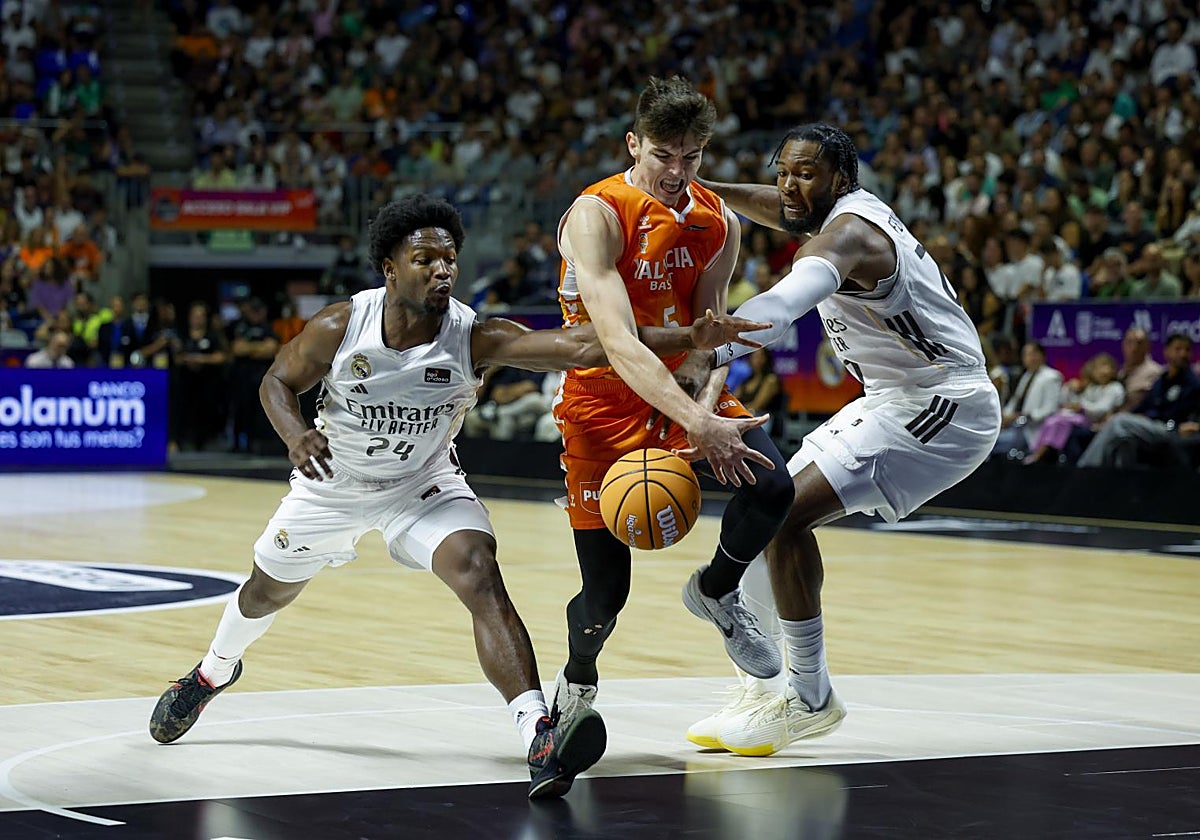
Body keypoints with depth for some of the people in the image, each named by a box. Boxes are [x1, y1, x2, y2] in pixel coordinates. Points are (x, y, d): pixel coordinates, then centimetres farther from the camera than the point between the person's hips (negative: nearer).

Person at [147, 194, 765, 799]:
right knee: (268, 591, 22)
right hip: (333, 482, 2)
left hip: (423, 484, -1)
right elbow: (278, 381, -9)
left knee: (480, 576, -27)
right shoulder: (340, 327, -26)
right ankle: (213, 673, 57)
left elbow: (580, 346, -40)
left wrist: (687, 337, -52)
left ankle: (539, 741, -39)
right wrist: (295, 435, -32)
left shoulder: (475, 337, -29)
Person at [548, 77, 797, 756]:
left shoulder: (720, 224, -3)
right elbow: (617, 343, -33)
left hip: (684, 389, 4)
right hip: (605, 397, -4)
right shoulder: (596, 215, -22)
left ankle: (716, 593, 8)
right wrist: (698, 425, -43)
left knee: (773, 487, -24)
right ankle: (577, 681, 31)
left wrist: (705, 405, -25)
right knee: (606, 592, -4)